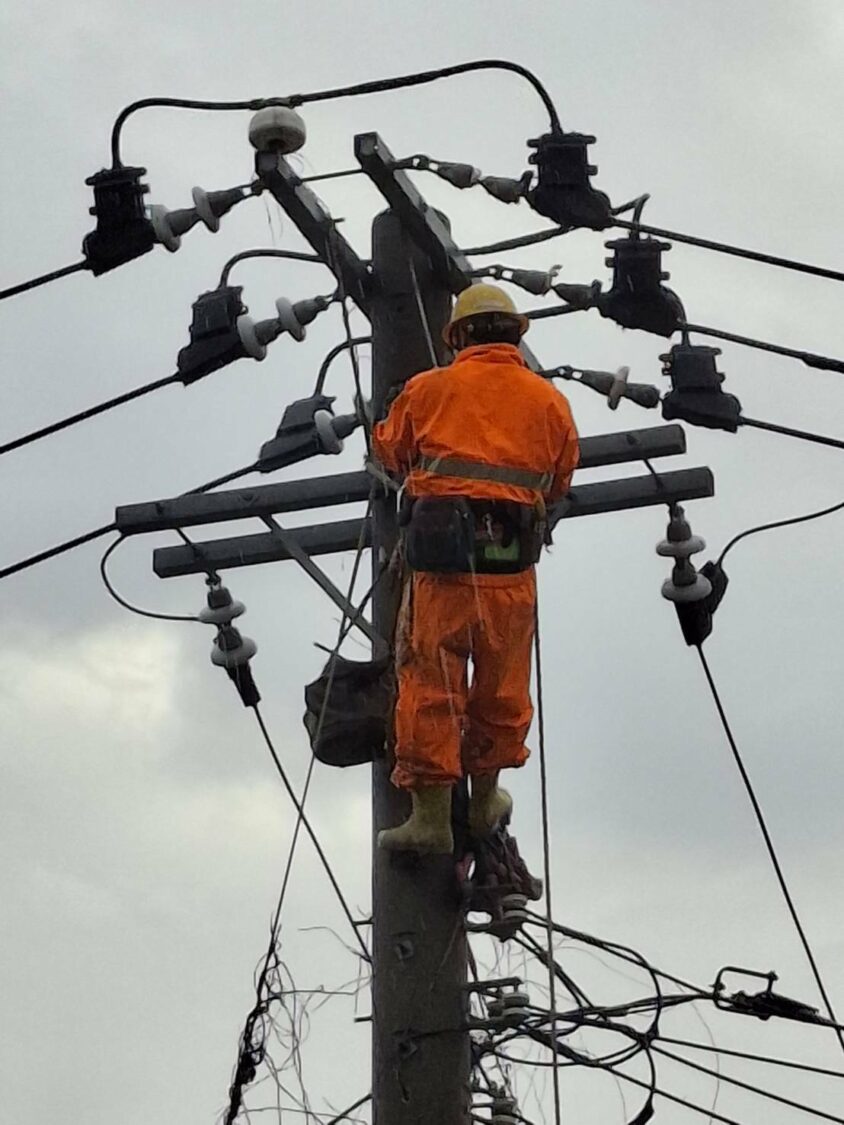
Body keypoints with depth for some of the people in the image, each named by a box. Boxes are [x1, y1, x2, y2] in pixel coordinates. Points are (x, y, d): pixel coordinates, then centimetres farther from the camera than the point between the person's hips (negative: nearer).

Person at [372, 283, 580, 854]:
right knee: (502, 683, 16)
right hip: (513, 566, 2)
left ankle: (431, 816, -2)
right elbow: (559, 483, 19)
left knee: (429, 681, 1)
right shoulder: (549, 400, 9)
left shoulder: (427, 389, 5)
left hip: (441, 555, -2)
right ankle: (485, 798, 30)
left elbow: (390, 452, 21)